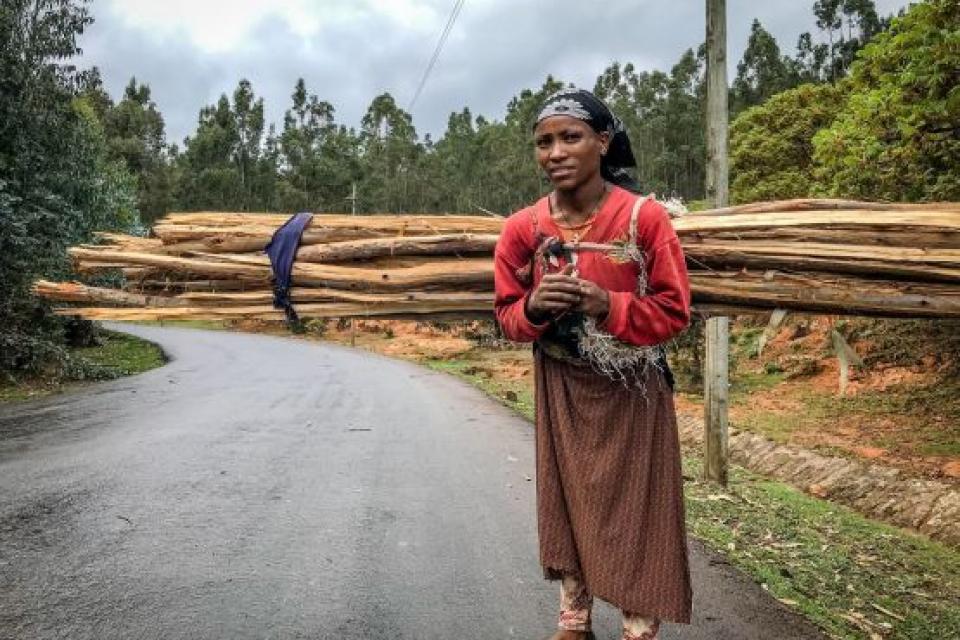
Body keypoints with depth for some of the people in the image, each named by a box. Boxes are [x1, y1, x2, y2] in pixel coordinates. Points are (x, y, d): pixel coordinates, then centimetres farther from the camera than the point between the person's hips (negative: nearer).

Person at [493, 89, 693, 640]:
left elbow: (675, 310, -12)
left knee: (635, 511, 5)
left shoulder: (645, 217, -16)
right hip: (562, 392, 3)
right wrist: (535, 308, -22)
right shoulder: (523, 227, -7)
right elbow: (508, 314, 1)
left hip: (632, 392, -3)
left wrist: (607, 305, -28)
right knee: (568, 502, 13)